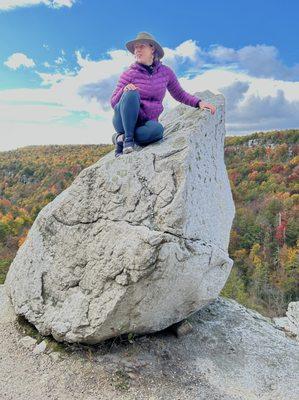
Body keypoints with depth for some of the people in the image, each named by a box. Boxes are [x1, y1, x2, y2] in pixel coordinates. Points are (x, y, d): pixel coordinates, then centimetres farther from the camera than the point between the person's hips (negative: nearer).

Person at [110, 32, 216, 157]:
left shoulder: (166, 72, 5)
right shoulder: (129, 74, -3)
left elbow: (180, 94, 16)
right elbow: (113, 103, -4)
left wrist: (199, 102, 1)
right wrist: (124, 90, -25)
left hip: (147, 123, 2)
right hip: (124, 121, -1)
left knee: (157, 129, -36)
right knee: (131, 93, -30)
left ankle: (121, 138, -15)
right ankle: (128, 139, -24)